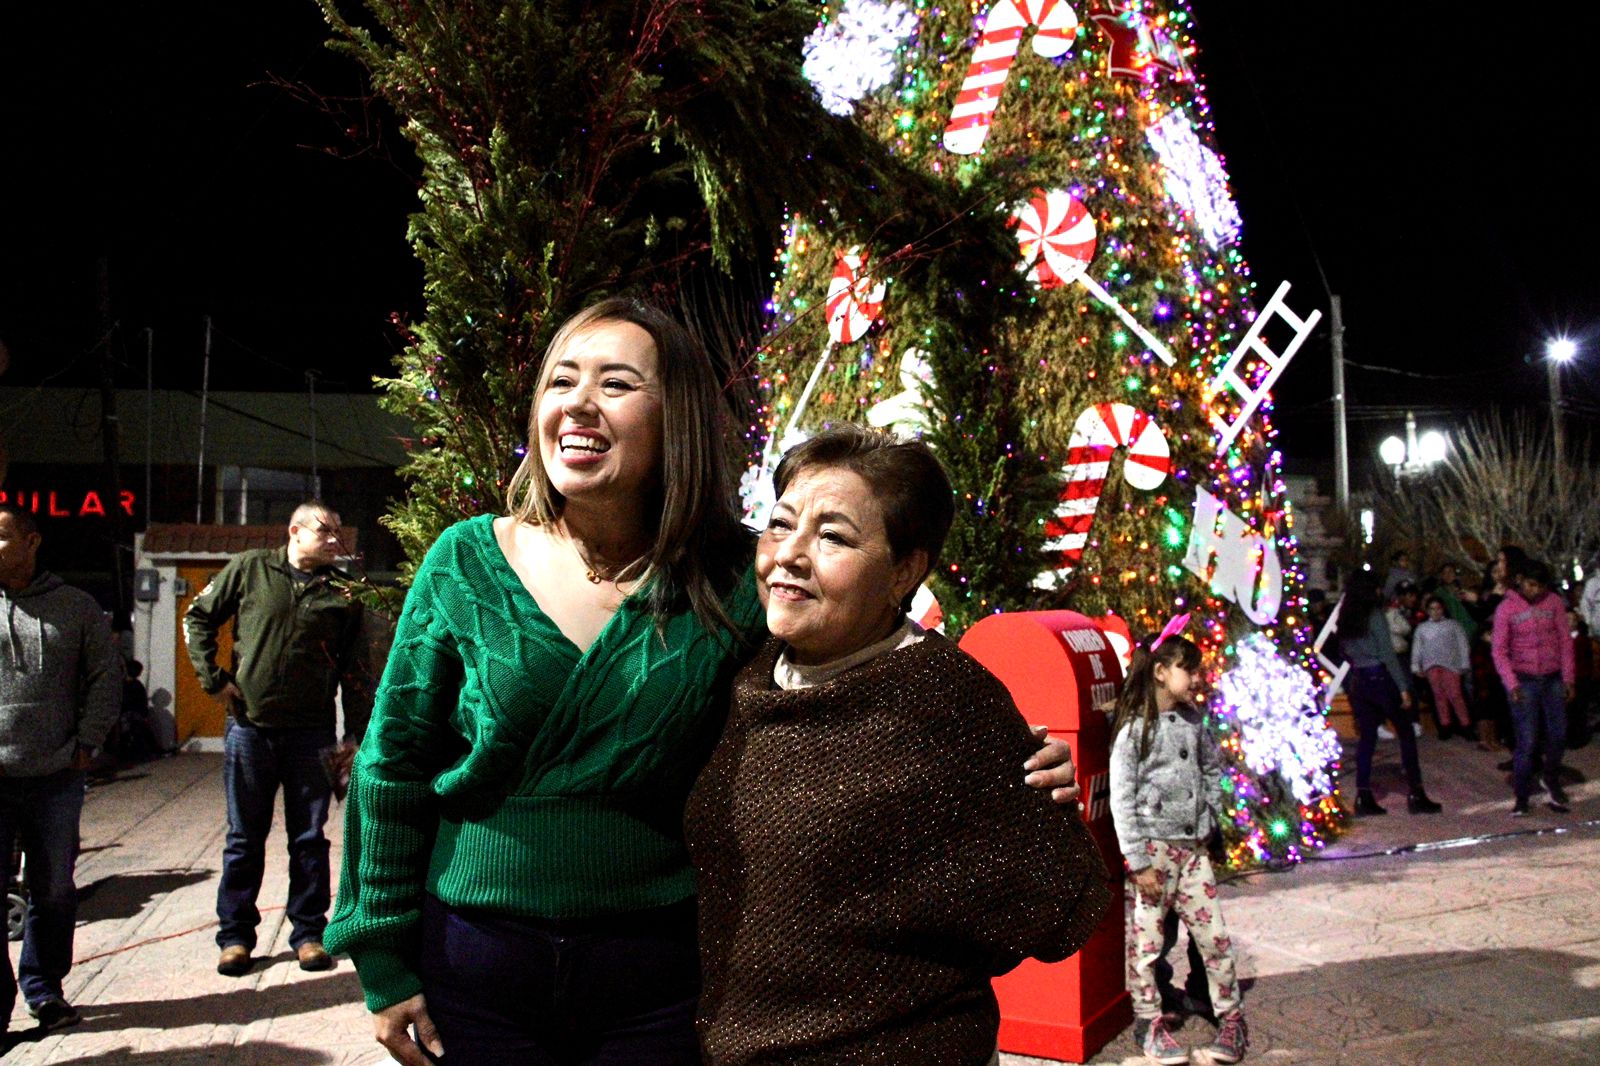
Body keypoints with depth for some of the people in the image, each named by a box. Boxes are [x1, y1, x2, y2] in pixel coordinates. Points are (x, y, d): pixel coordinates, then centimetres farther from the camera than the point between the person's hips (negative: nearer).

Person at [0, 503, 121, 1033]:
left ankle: (44, 988, 28)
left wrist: (86, 745, 0)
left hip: (57, 779, 1)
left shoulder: (77, 607, 7)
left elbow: (106, 677, 9)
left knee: (54, 892, 11)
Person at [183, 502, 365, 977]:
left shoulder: (342, 592, 4)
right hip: (249, 727, 0)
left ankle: (309, 932, 18)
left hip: (311, 731, 1)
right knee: (244, 838, 9)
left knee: (309, 839, 7)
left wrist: (354, 734, 1)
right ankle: (235, 935, 21)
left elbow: (352, 666, 6)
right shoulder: (250, 569, 2)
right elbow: (198, 617, 10)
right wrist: (215, 679, 0)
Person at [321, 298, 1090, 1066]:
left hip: (656, 974, 0)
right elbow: (392, 769, 1)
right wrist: (384, 966, 1)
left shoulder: (734, 583, -7)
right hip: (473, 959, 1)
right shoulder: (466, 563, -5)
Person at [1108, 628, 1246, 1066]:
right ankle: (1149, 1021, 18)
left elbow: (1212, 771, 20)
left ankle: (1231, 1017, 21)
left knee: (1213, 934, 7)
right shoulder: (1134, 729, -10)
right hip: (1153, 848, -5)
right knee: (1145, 939, 3)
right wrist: (1138, 862, -13)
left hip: (1193, 846, 5)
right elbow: (1121, 800, -12)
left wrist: (1210, 823, 11)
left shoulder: (1192, 720, 8)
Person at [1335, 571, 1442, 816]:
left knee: (1367, 736, 9)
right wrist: (1403, 688, -12)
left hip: (1358, 681, 6)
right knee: (1406, 734, 4)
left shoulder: (1345, 618, 7)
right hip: (1380, 677, -6)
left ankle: (1364, 797, 6)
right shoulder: (1375, 615, -12)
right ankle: (1416, 795, 5)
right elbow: (1387, 654, -14)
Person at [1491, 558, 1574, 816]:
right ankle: (1521, 799, 5)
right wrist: (1511, 684, -15)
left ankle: (1552, 779, 37)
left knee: (1558, 735, 9)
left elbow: (1565, 641, 5)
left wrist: (1568, 678, 0)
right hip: (1524, 681, -3)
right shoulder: (1506, 608, -6)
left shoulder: (1554, 602, 1)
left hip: (1553, 678, 3)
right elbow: (1500, 650, -5)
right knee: (1527, 742, -5)